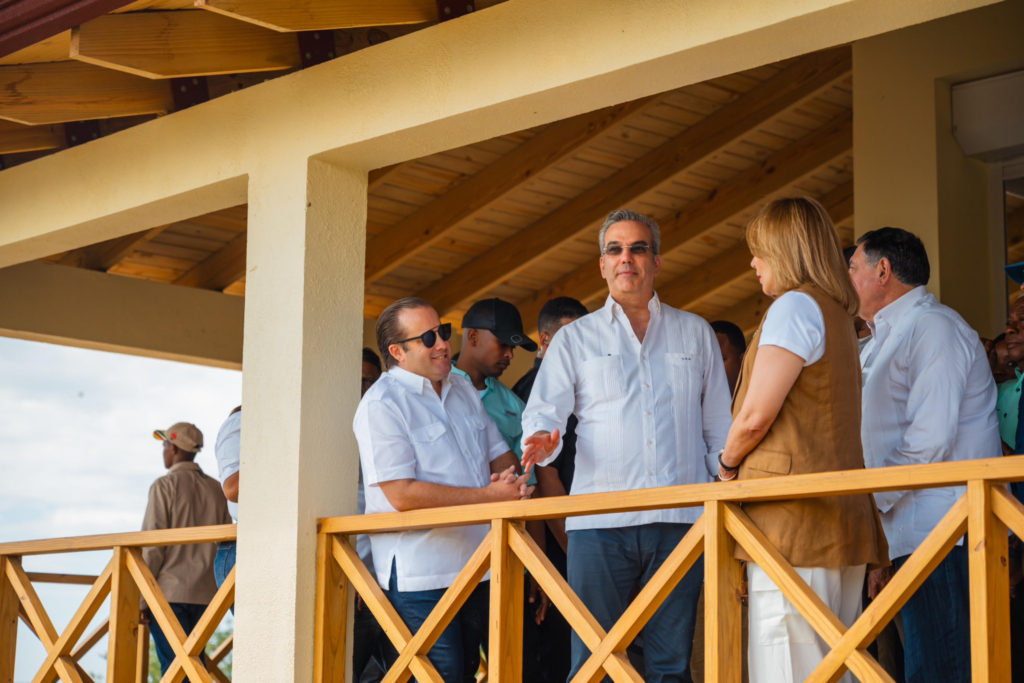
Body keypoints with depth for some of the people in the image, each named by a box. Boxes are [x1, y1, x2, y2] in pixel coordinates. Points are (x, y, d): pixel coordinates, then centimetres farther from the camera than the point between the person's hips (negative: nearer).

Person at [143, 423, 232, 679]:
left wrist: (140, 599, -7)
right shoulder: (215, 489, 11)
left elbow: (151, 546, -10)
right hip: (204, 594, 6)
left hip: (169, 591, -5)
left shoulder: (165, 486, -6)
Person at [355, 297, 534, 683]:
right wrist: (490, 496, -20)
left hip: (477, 567, 7)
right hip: (420, 575, -7)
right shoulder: (381, 405, -11)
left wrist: (512, 479, -7)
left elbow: (501, 455, 19)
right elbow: (402, 495, -19)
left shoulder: (464, 390, 14)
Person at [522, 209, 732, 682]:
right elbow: (543, 411, 6)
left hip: (681, 519, 1)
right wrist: (542, 439, -18)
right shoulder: (574, 338, 13)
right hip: (599, 523, -1)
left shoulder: (695, 333, 17)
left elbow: (719, 426, 18)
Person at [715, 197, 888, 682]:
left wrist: (727, 464, 5)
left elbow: (756, 415, -13)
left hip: (795, 512, -9)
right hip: (840, 519, 9)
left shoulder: (795, 305, -7)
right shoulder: (840, 315, 22)